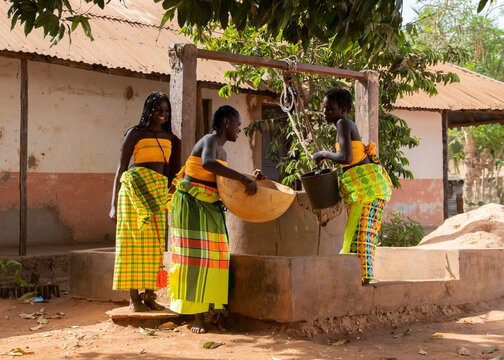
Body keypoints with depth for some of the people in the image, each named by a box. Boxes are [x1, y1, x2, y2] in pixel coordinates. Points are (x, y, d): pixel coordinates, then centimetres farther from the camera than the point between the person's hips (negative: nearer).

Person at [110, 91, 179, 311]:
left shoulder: (168, 136, 14)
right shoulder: (135, 133, -1)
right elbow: (121, 168, -2)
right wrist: (114, 204, -7)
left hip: (159, 192, 5)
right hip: (135, 190, -5)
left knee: (155, 243, 4)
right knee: (135, 241, -3)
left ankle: (149, 295, 10)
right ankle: (133, 297, 1)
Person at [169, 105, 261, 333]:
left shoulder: (222, 151, 17)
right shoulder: (210, 141, -13)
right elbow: (207, 163, -37)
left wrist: (249, 179, 14)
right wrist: (243, 178, -38)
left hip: (210, 209, 9)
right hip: (190, 205, -9)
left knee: (215, 258, 4)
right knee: (194, 257, -7)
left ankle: (216, 313, 7)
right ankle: (197, 318, -4)